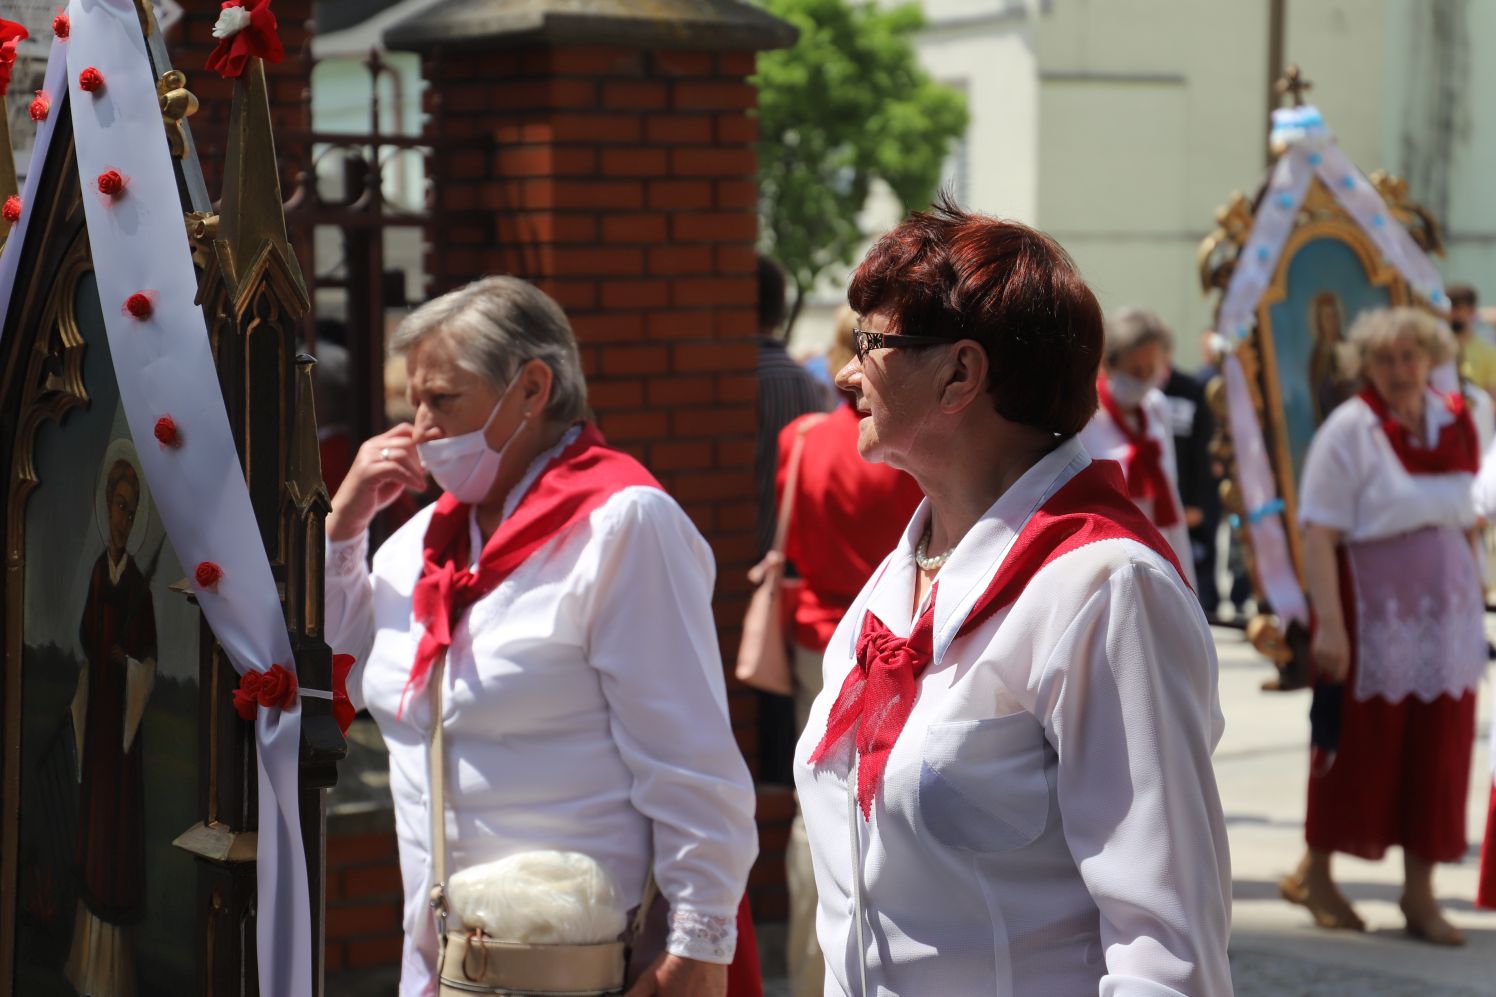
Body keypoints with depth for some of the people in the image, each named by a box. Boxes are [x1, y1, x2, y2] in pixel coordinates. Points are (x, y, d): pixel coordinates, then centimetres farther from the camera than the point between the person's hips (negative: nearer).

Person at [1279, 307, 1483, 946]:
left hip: (1445, 609, 5)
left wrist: (1473, 600, 8)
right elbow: (1318, 533, -15)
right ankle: (1315, 872, 22)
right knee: (1358, 742, 4)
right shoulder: (1349, 430, -10)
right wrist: (1329, 623, -21)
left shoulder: (1454, 423, 6)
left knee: (1438, 746, 5)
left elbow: (1464, 516, 13)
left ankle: (1419, 891, 16)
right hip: (1372, 607, -5)